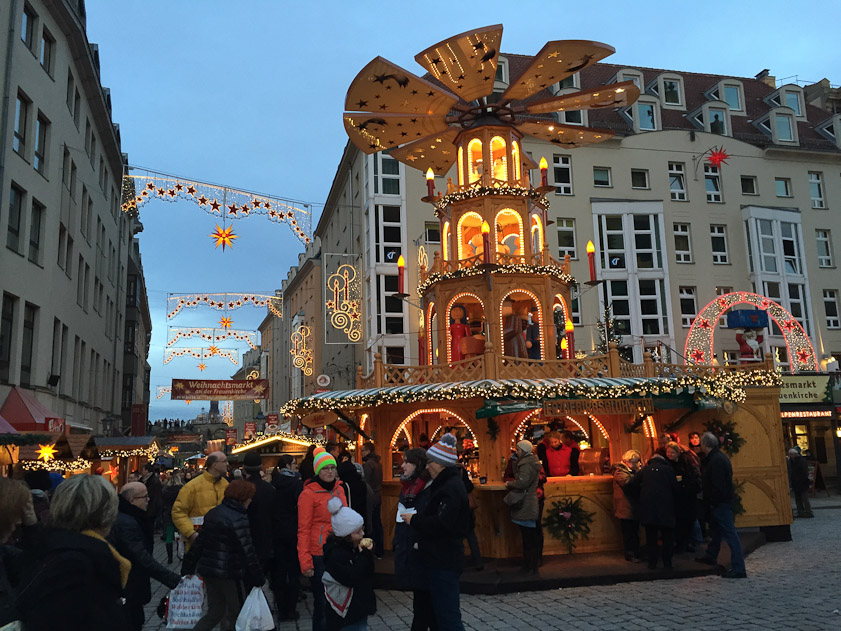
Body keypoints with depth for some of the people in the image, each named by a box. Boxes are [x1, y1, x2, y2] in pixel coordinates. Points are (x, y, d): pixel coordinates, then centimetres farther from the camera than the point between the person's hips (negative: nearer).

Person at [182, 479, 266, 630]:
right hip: (229, 573, -8)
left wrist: (188, 568, 18)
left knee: (214, 613, 18)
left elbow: (199, 543, 11)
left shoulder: (212, 513, 8)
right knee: (235, 613, 8)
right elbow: (248, 551, -17)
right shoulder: (238, 519, -16)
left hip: (207, 569, 8)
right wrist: (259, 578, -11)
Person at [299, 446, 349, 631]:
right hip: (319, 554, -5)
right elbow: (303, 530, -9)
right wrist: (305, 562, -13)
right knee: (321, 602, 3)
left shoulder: (339, 489, 8)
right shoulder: (308, 494, -9)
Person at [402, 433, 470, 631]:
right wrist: (417, 517, 6)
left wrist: (414, 520, -16)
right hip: (441, 558, 11)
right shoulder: (448, 483, 14)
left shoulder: (451, 488, -19)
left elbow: (441, 525, -28)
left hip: (443, 562, -11)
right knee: (441, 611, 19)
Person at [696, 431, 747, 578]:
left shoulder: (716, 460, -22)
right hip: (721, 502, 11)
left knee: (730, 534, -9)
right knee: (716, 529, 24)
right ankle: (711, 556, 41)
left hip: (720, 503, -11)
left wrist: (713, 501, -18)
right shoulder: (719, 456, 11)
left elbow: (718, 485, -25)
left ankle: (738, 569, -9)